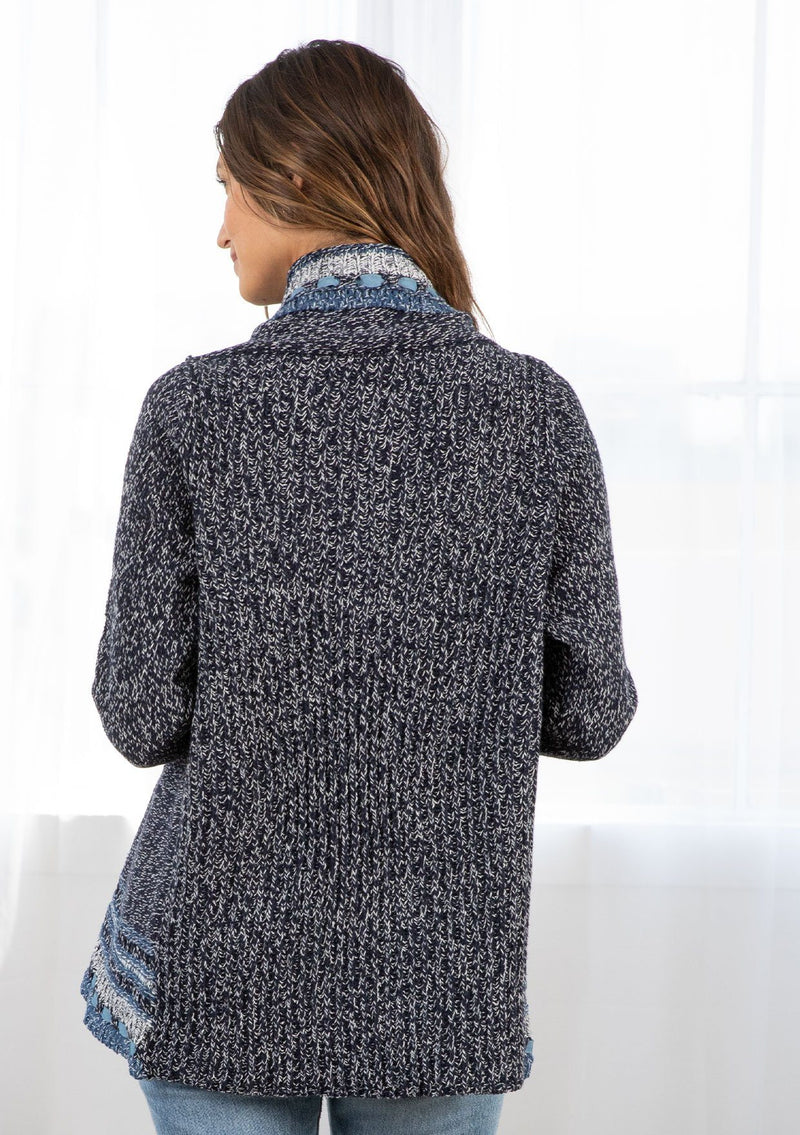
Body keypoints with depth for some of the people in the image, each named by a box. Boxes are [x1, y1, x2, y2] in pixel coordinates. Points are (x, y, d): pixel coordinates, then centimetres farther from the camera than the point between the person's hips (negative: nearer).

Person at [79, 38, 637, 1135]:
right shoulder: (538, 408, -10)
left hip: (225, 960, -1)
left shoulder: (196, 407, -14)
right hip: (441, 972, 1)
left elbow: (147, 714, -10)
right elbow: (586, 710, -4)